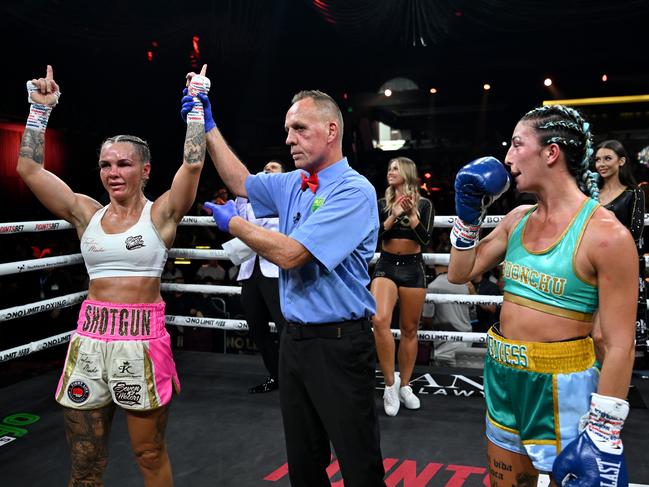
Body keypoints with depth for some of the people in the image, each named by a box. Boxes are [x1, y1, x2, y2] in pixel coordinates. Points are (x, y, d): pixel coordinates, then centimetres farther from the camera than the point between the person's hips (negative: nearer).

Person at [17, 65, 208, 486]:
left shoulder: (160, 213, -1)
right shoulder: (86, 213, 8)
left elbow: (193, 164, -13)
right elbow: (30, 168, 5)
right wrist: (40, 109, 7)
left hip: (142, 341, -3)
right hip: (88, 340, 4)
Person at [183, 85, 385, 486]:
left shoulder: (354, 190, -17)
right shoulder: (293, 184, 8)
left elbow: (290, 254, -23)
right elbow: (241, 182, 25)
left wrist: (233, 223, -8)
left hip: (339, 343, -8)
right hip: (294, 338, 8)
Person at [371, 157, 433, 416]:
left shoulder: (424, 204, 3)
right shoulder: (382, 204, 6)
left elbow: (425, 238, -7)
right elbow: (373, 237, -3)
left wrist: (411, 214, -18)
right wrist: (393, 215, -14)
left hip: (413, 268, 0)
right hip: (386, 266, 0)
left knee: (409, 329, 7)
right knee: (379, 320, -23)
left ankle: (404, 385, 22)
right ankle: (390, 381, -8)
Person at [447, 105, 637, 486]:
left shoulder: (606, 234, -18)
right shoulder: (518, 219, 3)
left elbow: (620, 345, -18)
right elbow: (460, 273, 13)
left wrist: (603, 436, -17)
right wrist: (469, 214, 0)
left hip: (562, 388, -7)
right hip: (503, 378, 7)